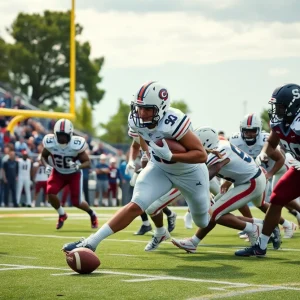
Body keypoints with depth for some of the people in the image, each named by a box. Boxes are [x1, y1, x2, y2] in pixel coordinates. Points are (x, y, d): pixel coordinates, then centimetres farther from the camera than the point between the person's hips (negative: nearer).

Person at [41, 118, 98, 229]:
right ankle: (62, 215, 7)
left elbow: (88, 162, -18)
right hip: (58, 173, 2)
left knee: (76, 202, -6)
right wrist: (47, 166, -22)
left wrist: (78, 166, -39)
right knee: (50, 193, -22)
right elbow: (44, 156, -1)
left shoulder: (76, 145, -29)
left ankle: (92, 214, 30)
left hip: (73, 174, -2)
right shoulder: (50, 143, -23)